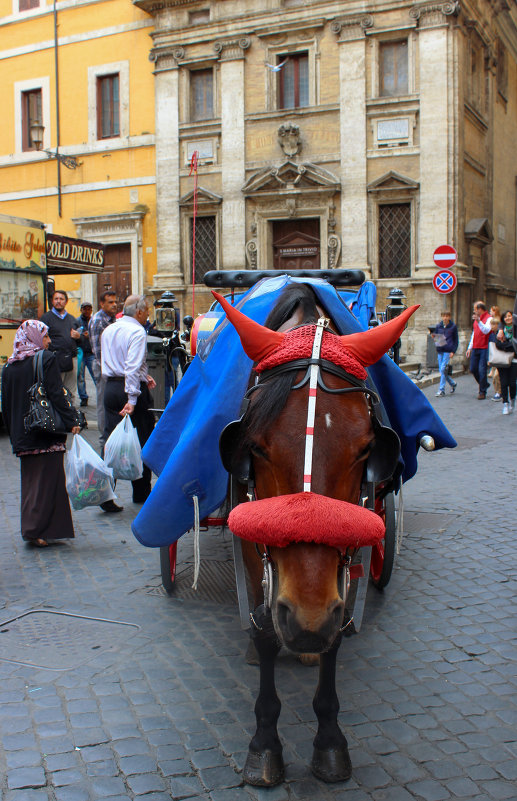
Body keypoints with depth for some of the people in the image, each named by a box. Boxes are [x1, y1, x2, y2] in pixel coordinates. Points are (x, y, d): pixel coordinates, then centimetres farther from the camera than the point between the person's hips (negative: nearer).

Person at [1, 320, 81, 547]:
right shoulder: (47, 359, -8)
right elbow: (57, 394, -16)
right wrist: (71, 421, -12)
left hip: (22, 435, 6)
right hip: (48, 434, -6)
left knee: (29, 481, 15)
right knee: (47, 481, 1)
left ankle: (30, 530, 20)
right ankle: (38, 531, 0)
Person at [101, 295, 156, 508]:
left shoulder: (108, 330, 14)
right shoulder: (137, 332, -12)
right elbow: (133, 367, -22)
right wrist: (132, 399, -24)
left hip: (111, 388, 6)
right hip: (132, 388, -6)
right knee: (141, 442, 7)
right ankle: (141, 493, 16)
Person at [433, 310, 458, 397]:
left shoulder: (453, 326, 2)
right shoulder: (438, 326, 10)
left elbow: (456, 340, 4)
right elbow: (436, 337, 18)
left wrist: (453, 351, -6)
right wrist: (434, 337, -7)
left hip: (448, 351, -5)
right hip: (440, 350, 5)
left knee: (443, 369, -12)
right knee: (441, 370, 6)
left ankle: (441, 390, -8)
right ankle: (452, 384, 30)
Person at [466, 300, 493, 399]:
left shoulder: (489, 318, -6)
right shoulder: (476, 319, 19)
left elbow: (486, 330, -23)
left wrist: (478, 321, -32)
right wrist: (469, 348, 21)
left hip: (484, 349, -8)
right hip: (475, 349, 8)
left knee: (482, 370, -8)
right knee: (473, 369, 7)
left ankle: (482, 392, 0)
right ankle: (484, 384, 29)